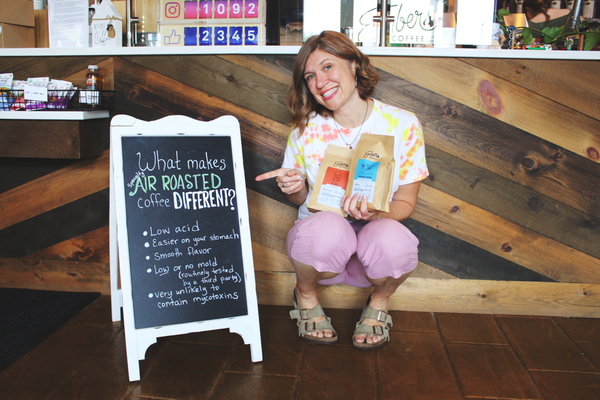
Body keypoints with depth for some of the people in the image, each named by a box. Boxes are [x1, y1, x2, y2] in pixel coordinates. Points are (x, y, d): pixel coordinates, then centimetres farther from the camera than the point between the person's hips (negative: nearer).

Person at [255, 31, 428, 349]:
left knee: (393, 239, -36)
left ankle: (379, 303, 2)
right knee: (327, 227, -36)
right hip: (321, 244, 0)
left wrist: (375, 213, -25)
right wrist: (296, 189, -18)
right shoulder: (306, 129, -4)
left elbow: (405, 203, -3)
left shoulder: (403, 125, -7)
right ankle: (305, 293, 1)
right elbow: (299, 199, 7)